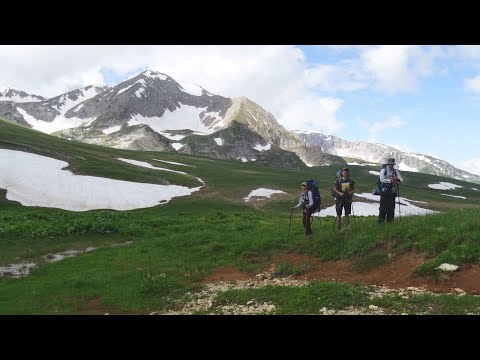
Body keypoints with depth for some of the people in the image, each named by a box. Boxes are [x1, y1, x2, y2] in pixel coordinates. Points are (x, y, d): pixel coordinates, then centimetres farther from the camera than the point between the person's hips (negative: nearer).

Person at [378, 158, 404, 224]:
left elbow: (401, 180, 8)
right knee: (383, 207, -5)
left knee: (391, 207, 5)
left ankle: (390, 221, 12)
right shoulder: (383, 171, 0)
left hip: (392, 191, 4)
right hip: (384, 191, -4)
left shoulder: (396, 171, 11)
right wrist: (391, 180, -16)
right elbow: (382, 180, -14)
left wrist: (397, 179, -15)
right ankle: (381, 221, 2)